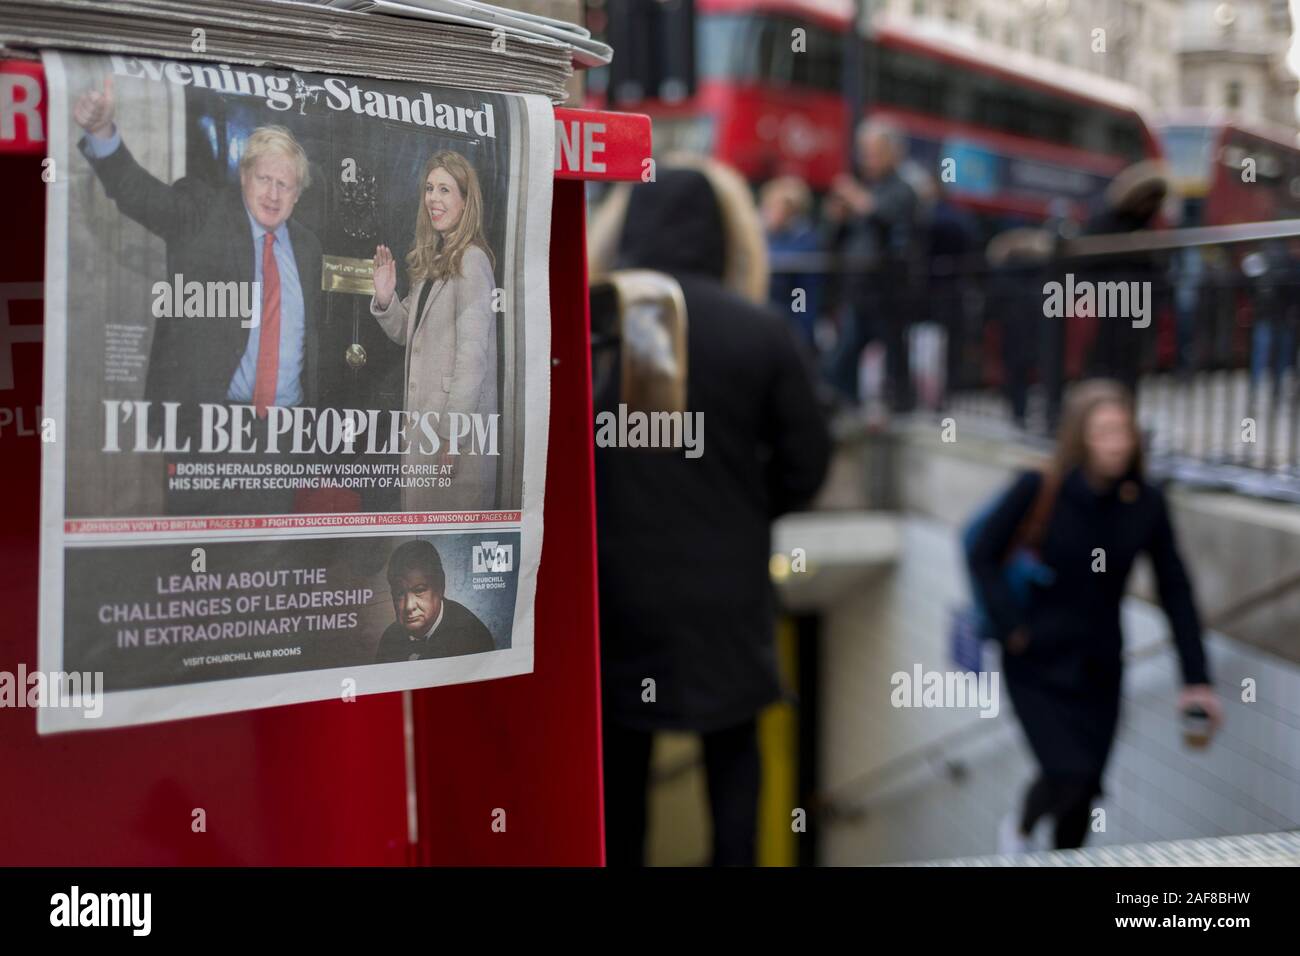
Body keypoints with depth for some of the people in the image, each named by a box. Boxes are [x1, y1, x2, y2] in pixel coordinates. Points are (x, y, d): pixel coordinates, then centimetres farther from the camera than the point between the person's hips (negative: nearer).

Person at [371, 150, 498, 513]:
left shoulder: (471, 260, -14)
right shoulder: (432, 259, 13)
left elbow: (472, 354, -18)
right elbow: (409, 334, 18)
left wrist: (452, 434, -20)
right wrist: (385, 298, -2)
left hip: (459, 425, -9)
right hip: (425, 415, 9)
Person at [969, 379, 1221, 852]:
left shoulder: (1146, 504, -7)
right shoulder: (1039, 490, -15)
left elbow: (1175, 591, -1)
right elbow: (983, 555, -8)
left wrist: (1196, 678, -4)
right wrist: (1013, 628, -15)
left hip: (1098, 668, 3)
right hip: (1037, 666, -3)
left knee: (1084, 794, 8)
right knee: (1068, 776, -14)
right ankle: (1019, 829, 20)